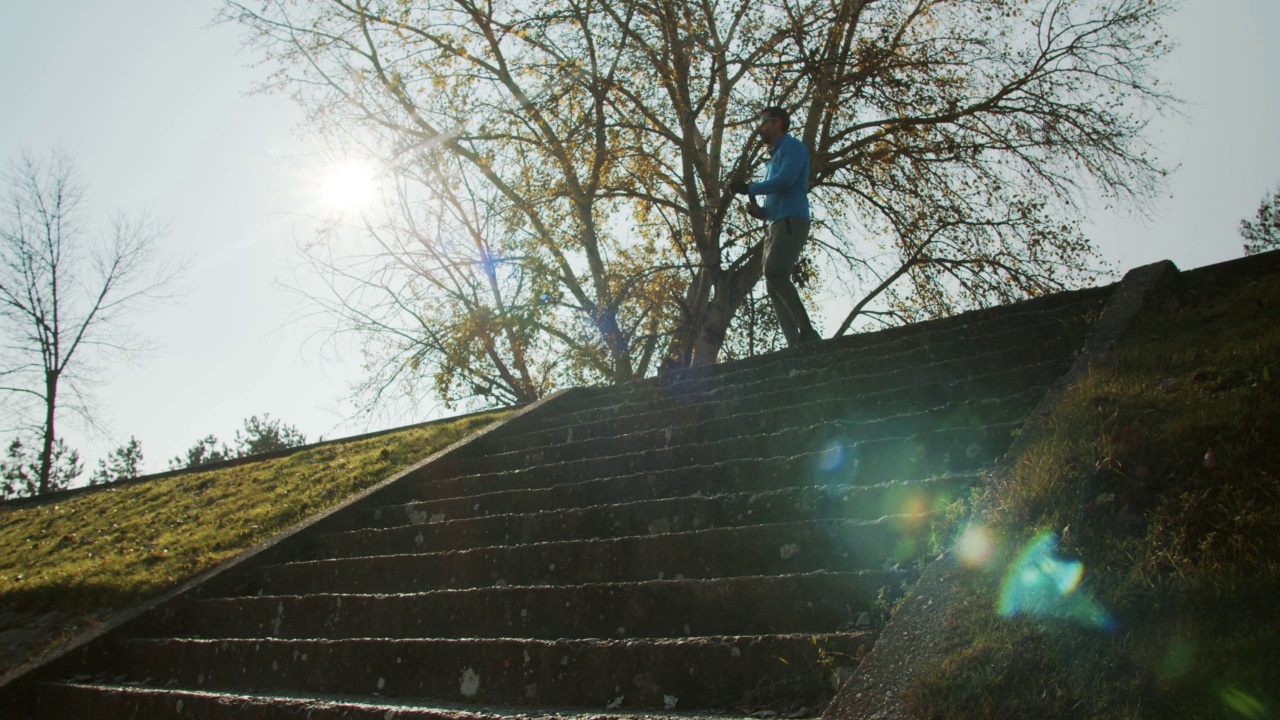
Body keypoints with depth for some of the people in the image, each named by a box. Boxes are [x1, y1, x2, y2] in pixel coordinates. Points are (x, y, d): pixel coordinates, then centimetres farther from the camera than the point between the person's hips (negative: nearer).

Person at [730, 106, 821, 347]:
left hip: (791, 221, -9)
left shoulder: (793, 146, 4)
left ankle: (808, 333, -26)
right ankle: (796, 343, -11)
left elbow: (786, 180, -13)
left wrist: (749, 189, -5)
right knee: (774, 286, -4)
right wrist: (759, 211, 9)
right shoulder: (772, 160, 30)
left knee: (774, 273, -26)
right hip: (774, 226, 9)